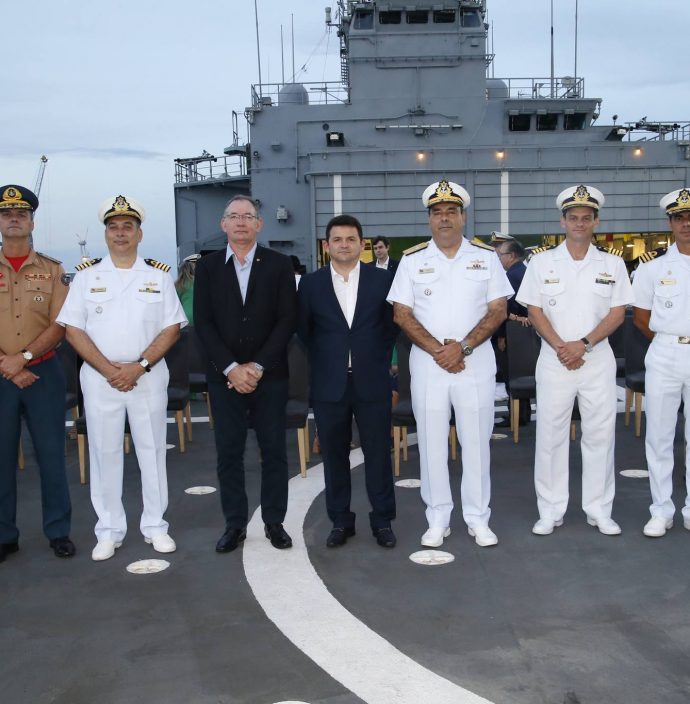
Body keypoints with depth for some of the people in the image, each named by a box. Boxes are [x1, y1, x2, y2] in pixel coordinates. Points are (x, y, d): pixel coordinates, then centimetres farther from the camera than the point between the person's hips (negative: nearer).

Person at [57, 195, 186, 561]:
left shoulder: (159, 275, 4)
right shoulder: (86, 274, 4)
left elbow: (172, 328, 0)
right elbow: (73, 329, -1)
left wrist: (139, 366, -13)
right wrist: (108, 369, -12)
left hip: (148, 377, 0)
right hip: (99, 378, 0)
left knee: (152, 450, 6)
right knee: (104, 452, 5)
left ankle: (155, 526, 18)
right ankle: (109, 531, 16)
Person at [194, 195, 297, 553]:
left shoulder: (279, 264, 2)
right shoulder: (208, 266, 5)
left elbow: (287, 320, -3)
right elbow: (203, 323, -1)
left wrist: (257, 366, -11)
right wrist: (231, 368, -11)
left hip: (269, 374, 0)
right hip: (224, 375, 1)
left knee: (274, 450, 5)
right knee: (229, 452, 5)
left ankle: (274, 522, 17)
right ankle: (234, 524, 15)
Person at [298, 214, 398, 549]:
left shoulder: (382, 279, 1)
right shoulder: (310, 283, 2)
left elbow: (392, 324, 8)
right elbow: (303, 330, 9)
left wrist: (377, 359, 8)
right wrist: (325, 359, 8)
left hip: (372, 381, -1)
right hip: (329, 383, 1)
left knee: (378, 452, 5)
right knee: (334, 455, 9)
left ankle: (383, 520, 19)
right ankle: (341, 521, 21)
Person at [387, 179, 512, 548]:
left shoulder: (486, 257, 5)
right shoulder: (412, 260, 5)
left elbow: (498, 310, 0)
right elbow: (402, 314, 0)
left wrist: (462, 347, -13)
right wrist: (437, 350, -12)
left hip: (475, 362, 0)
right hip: (427, 364, 1)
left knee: (476, 440, 4)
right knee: (431, 441, 5)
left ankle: (478, 518, 16)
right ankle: (437, 519, 16)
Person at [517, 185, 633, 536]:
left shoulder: (612, 264, 5)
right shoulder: (542, 262, 3)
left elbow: (617, 313, 1)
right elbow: (534, 311, 0)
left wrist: (582, 344, -12)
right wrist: (560, 348, -11)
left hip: (598, 360, 1)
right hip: (554, 359, -1)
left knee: (600, 435, 4)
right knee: (550, 435, 2)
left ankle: (599, 510, 15)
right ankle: (550, 511, 11)